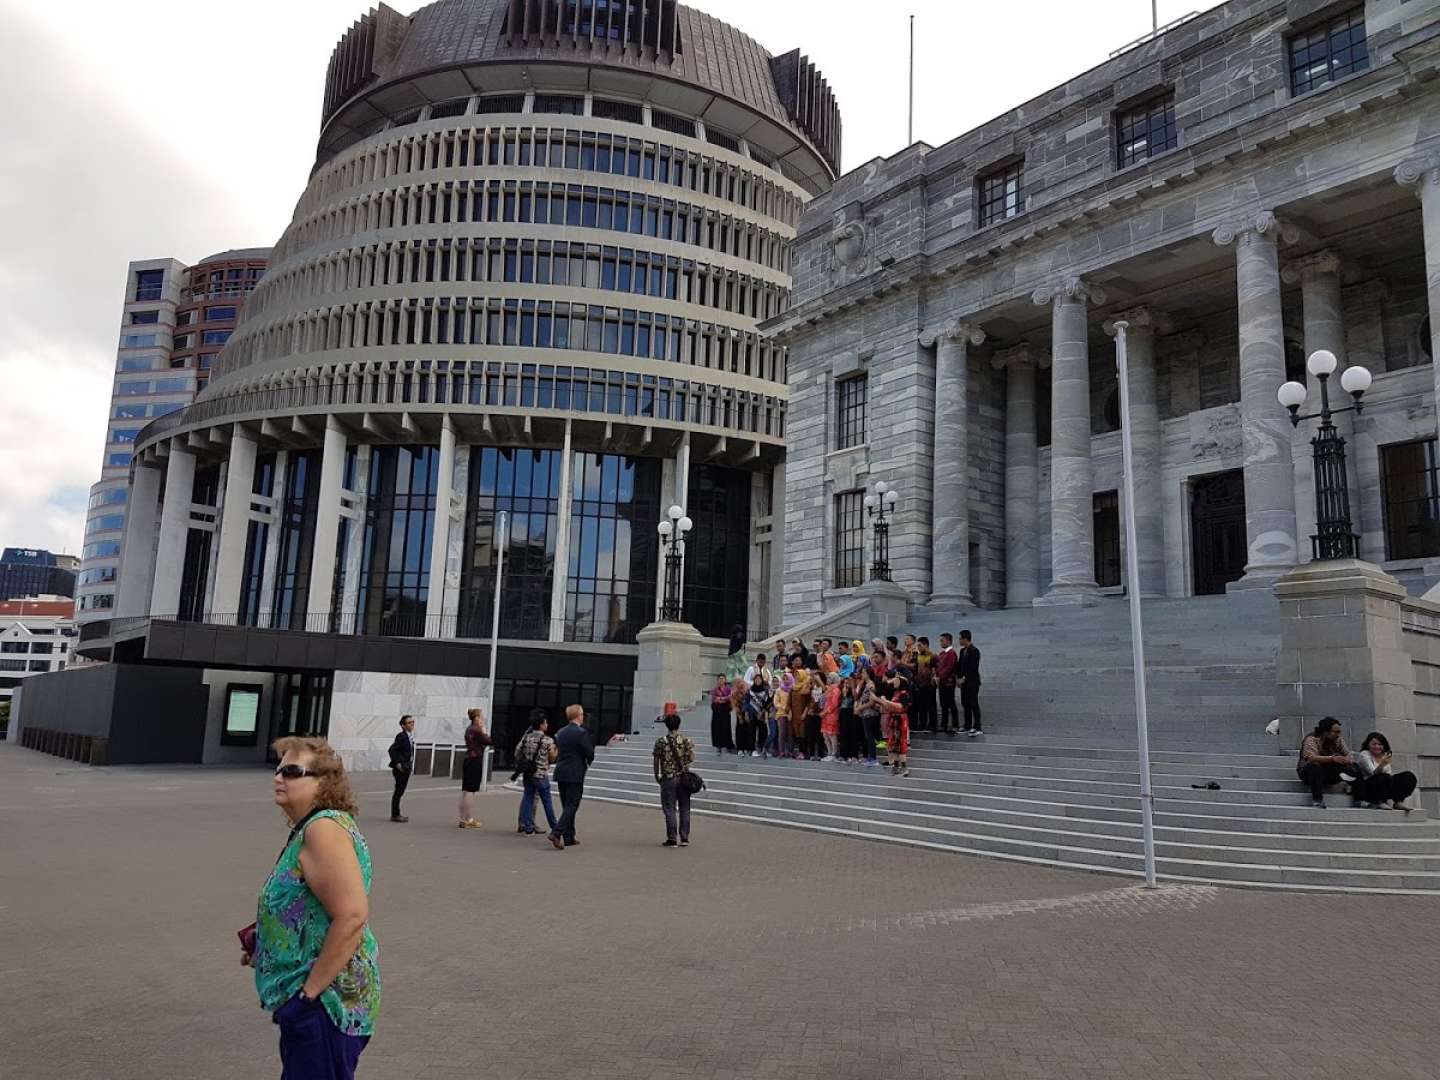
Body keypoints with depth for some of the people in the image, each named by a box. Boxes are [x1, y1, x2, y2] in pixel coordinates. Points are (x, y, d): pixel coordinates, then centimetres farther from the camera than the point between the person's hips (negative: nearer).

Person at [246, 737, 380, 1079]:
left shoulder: (324, 829, -21)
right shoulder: (309, 828, 10)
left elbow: (352, 916, -28)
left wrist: (310, 989, -22)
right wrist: (263, 943, 11)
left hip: (323, 1002, -10)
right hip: (308, 1000, 10)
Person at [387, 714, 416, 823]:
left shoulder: (411, 736, 10)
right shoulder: (401, 736, -16)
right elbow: (392, 750, -21)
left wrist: (410, 766, 12)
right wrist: (397, 763, -20)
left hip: (407, 768, 9)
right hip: (401, 768, -9)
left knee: (401, 791, 15)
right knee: (398, 791, -2)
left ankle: (396, 814, 24)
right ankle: (395, 815, 6)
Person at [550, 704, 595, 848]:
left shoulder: (561, 732, 10)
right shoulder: (581, 732, -13)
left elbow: (557, 751, 14)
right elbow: (590, 754, -13)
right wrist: (588, 763, 8)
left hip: (560, 773, 7)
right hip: (575, 775, -7)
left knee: (567, 806, 15)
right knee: (572, 807, -3)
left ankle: (569, 838, 19)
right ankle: (556, 833, -16)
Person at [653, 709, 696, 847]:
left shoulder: (661, 741, -6)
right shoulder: (686, 740, -2)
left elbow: (656, 761, -2)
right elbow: (691, 759, -4)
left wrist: (657, 776, 11)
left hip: (668, 779, -2)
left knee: (669, 809, 4)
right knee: (684, 808, 9)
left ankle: (672, 838, 4)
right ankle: (684, 838, 11)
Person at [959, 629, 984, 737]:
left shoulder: (974, 651, -13)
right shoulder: (962, 651, 13)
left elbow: (973, 668, -19)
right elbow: (960, 665, 15)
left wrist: (964, 678, -17)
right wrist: (958, 677, 3)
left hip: (972, 682, -8)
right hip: (964, 682, 8)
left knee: (974, 705, -6)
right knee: (965, 704, 11)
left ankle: (977, 728, -2)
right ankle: (968, 727, 19)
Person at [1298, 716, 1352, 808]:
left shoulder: (1338, 739, 1)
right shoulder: (1312, 739, -19)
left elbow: (1347, 754, -3)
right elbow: (1311, 757, -34)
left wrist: (1347, 760, -28)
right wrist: (1332, 758, -47)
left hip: (1328, 773, 5)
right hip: (1308, 772, -5)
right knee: (1314, 766, -38)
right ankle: (1317, 798, -33)